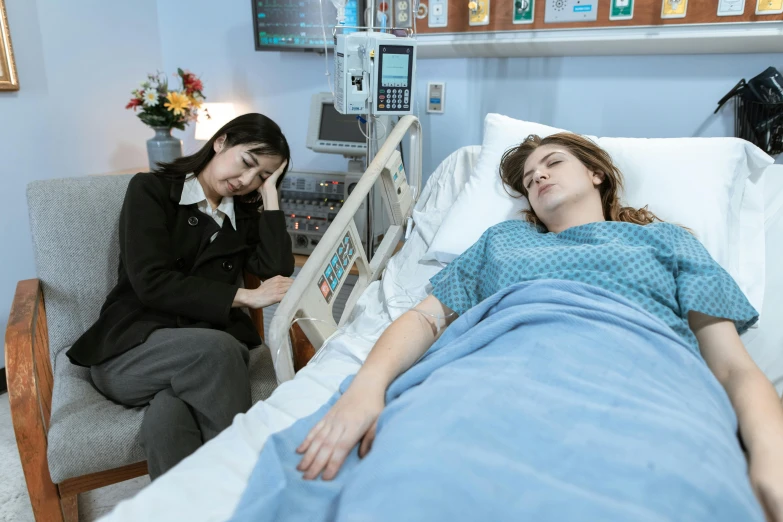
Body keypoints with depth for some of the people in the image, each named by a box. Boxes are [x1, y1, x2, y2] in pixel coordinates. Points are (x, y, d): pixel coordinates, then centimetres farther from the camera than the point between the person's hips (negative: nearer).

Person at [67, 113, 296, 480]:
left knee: (167, 419, -33)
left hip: (206, 355, 2)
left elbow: (278, 272, -4)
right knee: (215, 348, -35)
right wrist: (245, 296, -14)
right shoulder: (151, 189, 2)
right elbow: (150, 283, -11)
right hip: (130, 350, -2)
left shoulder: (245, 217, 15)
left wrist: (269, 193, 0)